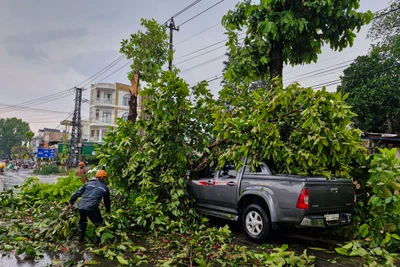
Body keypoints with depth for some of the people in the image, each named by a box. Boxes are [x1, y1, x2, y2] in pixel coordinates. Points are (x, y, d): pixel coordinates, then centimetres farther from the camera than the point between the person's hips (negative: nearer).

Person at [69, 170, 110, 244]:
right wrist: (108, 211, 42)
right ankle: (98, 241, 18)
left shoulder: (88, 184, 19)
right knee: (99, 223, 18)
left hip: (81, 206, 4)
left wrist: (71, 202, 24)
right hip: (92, 208, -4)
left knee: (82, 221, 30)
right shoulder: (105, 188, 15)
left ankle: (80, 239, 39)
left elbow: (77, 193, 14)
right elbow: (107, 201, 26)